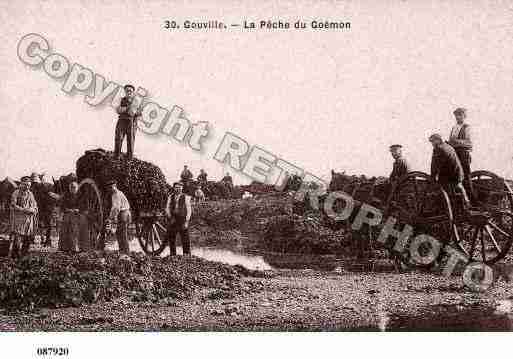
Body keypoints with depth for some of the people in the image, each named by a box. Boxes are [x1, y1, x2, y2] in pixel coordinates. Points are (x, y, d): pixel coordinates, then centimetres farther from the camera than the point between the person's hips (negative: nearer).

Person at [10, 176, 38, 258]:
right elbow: (13, 205, -9)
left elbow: (35, 206, 17)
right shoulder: (16, 193, 0)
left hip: (29, 219, 5)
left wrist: (33, 210, -6)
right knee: (18, 236, -12)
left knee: (29, 237, 3)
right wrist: (24, 209, -18)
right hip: (19, 217, -5)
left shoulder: (30, 194, 16)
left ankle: (24, 253, 15)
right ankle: (14, 254, -3)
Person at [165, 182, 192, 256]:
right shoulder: (170, 197, 9)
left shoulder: (186, 197, -2)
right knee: (171, 239, 9)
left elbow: (189, 210, -3)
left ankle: (187, 255, 2)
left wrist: (187, 221, -11)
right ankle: (172, 255, 20)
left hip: (183, 221, -4)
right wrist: (170, 217, -8)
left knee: (185, 240, -3)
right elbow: (167, 208, 8)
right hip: (173, 221, 4)